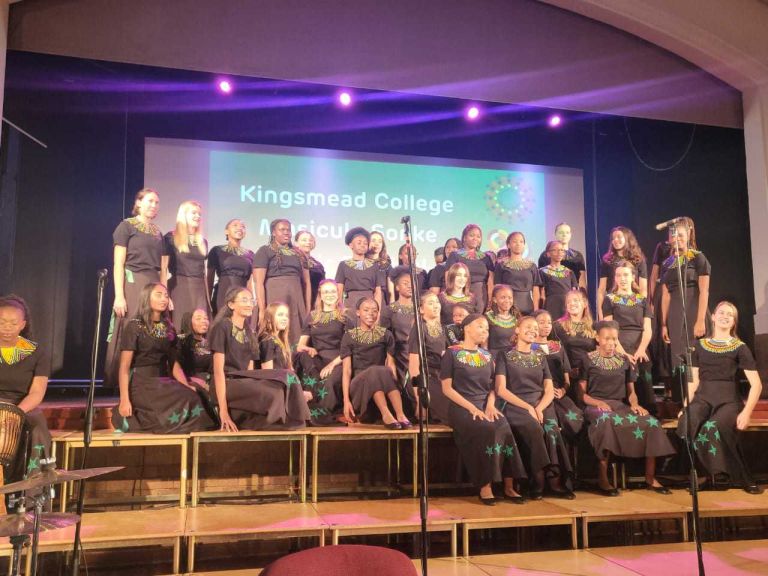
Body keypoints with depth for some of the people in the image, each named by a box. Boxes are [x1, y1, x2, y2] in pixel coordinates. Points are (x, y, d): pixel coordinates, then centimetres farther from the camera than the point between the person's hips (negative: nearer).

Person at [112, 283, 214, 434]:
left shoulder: (169, 328, 14)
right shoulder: (134, 326, -4)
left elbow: (174, 363, 14)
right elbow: (124, 367, -9)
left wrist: (187, 386, -3)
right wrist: (124, 400, -20)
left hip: (163, 382, 6)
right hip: (141, 383, -6)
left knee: (193, 397, -22)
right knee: (187, 403, -26)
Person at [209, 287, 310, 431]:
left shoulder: (248, 333, 16)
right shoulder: (222, 327, -7)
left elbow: (250, 370, 11)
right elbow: (218, 369, -14)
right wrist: (223, 410, -21)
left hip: (244, 383, 7)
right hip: (227, 384, -7)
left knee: (288, 378, -18)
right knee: (273, 394, -30)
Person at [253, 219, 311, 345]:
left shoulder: (299, 254, 17)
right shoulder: (265, 251, 3)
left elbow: (306, 282, 16)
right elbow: (258, 282, -6)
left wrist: (308, 309, 7)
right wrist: (262, 309, -15)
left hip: (296, 301, 5)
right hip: (274, 299, -5)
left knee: (297, 339, 3)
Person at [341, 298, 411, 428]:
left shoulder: (385, 335, 10)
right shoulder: (349, 336, 4)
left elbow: (391, 365, 3)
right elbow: (346, 370, -3)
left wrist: (395, 387, -14)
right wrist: (346, 400, -13)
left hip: (384, 382, 2)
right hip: (358, 385, -2)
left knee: (385, 371, -33)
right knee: (375, 371, -33)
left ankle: (400, 414, -39)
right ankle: (386, 415, -40)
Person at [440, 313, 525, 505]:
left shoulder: (487, 356, 18)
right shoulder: (452, 353, 1)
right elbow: (447, 388, -5)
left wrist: (491, 404, -4)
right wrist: (472, 408, -15)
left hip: (485, 406, 5)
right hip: (462, 407, -4)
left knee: (504, 429, -27)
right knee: (487, 430, -33)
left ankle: (508, 486, -21)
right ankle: (484, 487, -24)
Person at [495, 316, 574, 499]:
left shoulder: (541, 357, 21)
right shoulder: (505, 355, 8)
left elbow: (549, 391, 12)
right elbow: (501, 389, -2)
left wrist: (539, 408, -9)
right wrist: (527, 407, -13)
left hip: (542, 405, 3)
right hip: (515, 407, -3)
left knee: (551, 429, -29)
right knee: (534, 429, -33)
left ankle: (555, 481, -27)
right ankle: (538, 481, -25)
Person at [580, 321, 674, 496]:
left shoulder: (623, 361, 21)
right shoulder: (588, 360, 8)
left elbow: (631, 391, 20)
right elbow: (582, 393, 1)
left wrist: (634, 403, -2)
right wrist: (598, 403, -17)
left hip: (621, 405, 4)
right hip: (596, 406, -4)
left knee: (651, 423, -24)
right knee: (606, 420, -40)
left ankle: (650, 478, -13)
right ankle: (602, 480, -35)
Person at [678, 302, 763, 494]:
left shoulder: (740, 348, 5)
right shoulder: (699, 345, 13)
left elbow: (756, 384, -1)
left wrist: (746, 412, -13)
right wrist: (686, 405, 1)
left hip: (728, 400, -2)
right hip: (703, 397, 2)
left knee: (714, 428, -36)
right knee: (686, 426, -33)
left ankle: (742, 479, -16)